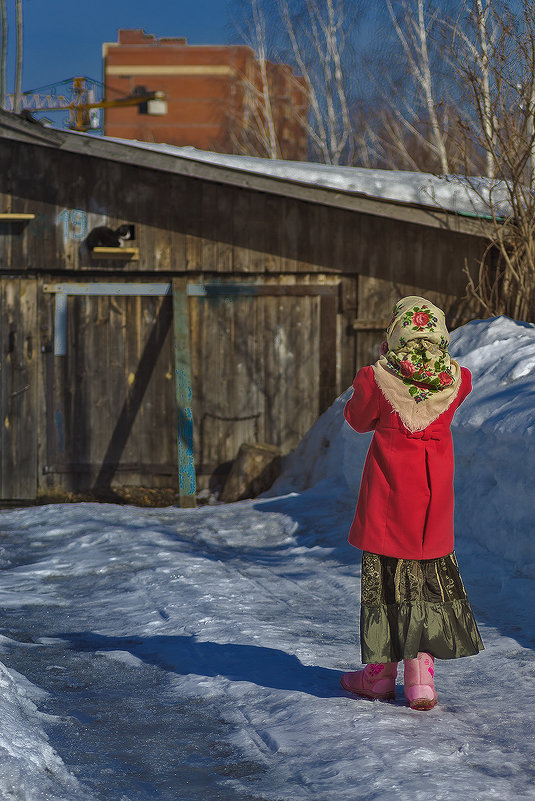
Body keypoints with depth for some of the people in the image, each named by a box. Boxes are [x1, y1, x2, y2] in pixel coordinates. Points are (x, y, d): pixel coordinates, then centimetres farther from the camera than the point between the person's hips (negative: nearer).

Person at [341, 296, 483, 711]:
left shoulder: (378, 378, -15)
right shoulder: (457, 380, -7)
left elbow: (358, 420, 3)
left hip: (388, 496, -3)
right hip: (435, 499, 3)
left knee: (385, 579, 8)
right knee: (431, 580, 11)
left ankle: (382, 671, 15)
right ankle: (422, 676, 9)